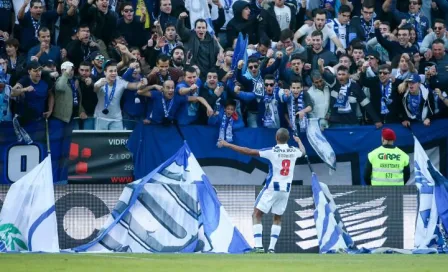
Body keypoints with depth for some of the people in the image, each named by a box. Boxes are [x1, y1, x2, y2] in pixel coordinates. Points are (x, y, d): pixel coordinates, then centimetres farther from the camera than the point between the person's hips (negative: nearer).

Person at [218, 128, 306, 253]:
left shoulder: (272, 151, -13)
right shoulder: (294, 151, 2)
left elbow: (249, 152, -15)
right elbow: (303, 152, 28)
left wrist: (227, 144, -10)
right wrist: (299, 141, 50)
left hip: (272, 188, -5)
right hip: (285, 190, 5)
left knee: (256, 215, 2)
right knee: (277, 218, 18)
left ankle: (258, 246, -11)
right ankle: (272, 248, 9)